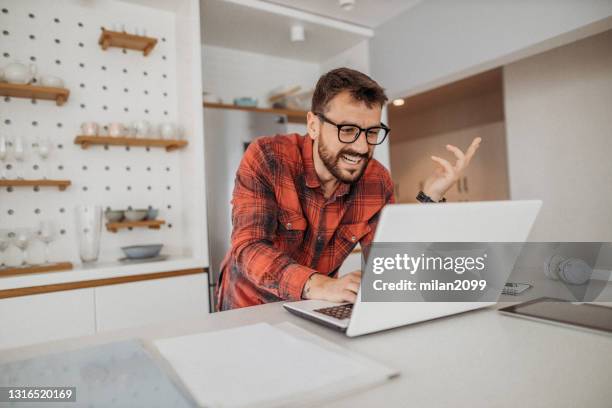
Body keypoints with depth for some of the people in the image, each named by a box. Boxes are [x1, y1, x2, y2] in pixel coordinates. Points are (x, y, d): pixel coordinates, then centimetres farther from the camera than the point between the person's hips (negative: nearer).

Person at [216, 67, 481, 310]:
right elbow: (249, 248, -26)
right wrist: (318, 285, -41)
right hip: (250, 307, -1)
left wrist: (430, 198, -17)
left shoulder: (377, 181, -7)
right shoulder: (266, 158, -18)